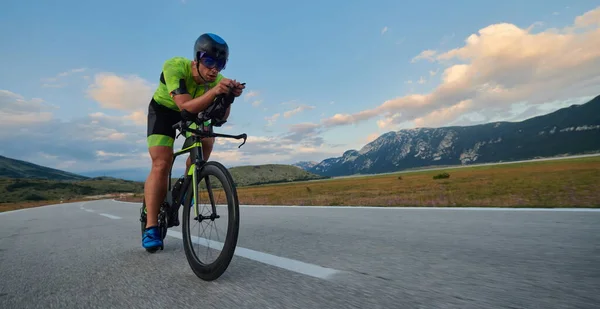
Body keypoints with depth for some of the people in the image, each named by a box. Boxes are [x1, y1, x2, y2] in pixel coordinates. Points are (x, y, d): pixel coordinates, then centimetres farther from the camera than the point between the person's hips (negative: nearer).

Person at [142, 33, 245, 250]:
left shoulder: (217, 80, -23)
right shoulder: (174, 66, -33)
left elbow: (221, 117, -30)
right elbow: (186, 106, -45)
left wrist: (229, 96, -48)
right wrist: (214, 91, -59)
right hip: (163, 110, -3)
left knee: (206, 141, -25)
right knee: (161, 164, -16)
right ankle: (151, 228, -10)